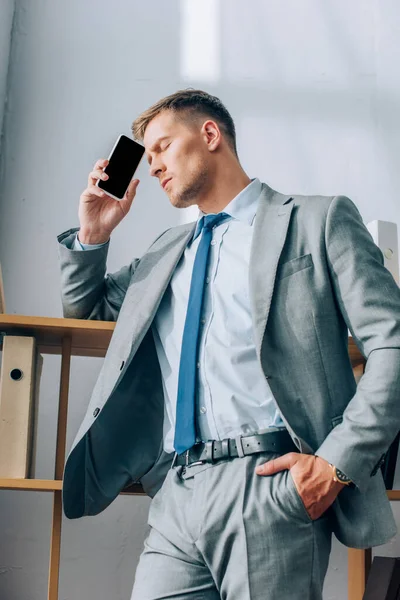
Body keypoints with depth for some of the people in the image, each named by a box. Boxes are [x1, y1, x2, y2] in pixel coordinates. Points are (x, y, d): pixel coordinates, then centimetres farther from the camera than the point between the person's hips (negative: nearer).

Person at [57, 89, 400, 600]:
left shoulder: (318, 221, 6)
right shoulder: (166, 251, 24)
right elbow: (82, 307, 37)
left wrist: (337, 463, -13)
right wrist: (92, 235, 18)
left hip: (269, 485, -5)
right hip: (174, 496, 5)